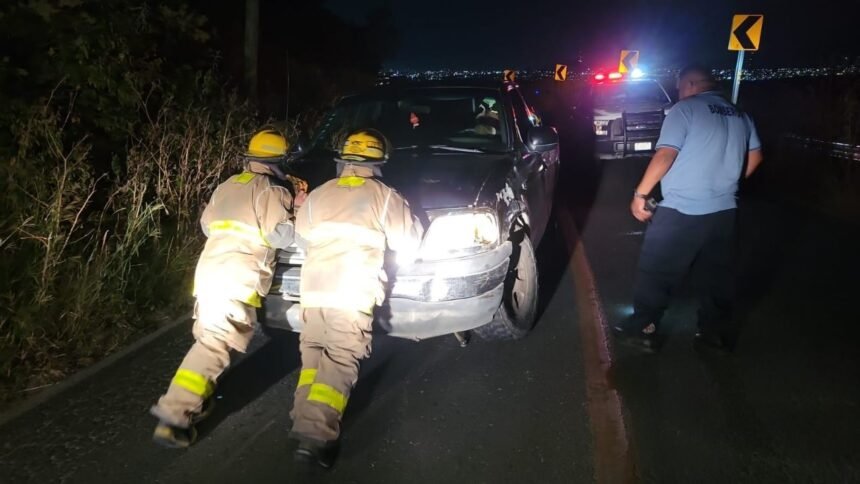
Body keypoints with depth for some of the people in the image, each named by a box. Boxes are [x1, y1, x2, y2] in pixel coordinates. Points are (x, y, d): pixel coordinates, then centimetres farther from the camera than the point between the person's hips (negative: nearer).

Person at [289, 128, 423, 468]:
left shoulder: (319, 194, 17)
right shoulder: (383, 196, 6)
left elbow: (301, 235, 26)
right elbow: (408, 243, 10)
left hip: (314, 285, 4)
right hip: (354, 289, -4)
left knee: (313, 352, 17)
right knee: (341, 360, -6)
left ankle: (304, 423, 8)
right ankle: (316, 434, -17)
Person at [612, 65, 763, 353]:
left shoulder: (686, 109, -8)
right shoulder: (740, 116, 14)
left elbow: (666, 155, -17)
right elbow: (754, 157, 22)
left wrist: (640, 193, -12)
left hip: (681, 209, -7)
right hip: (723, 210, 7)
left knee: (656, 271, 3)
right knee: (715, 274, 14)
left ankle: (644, 329, 7)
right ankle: (714, 331, 21)